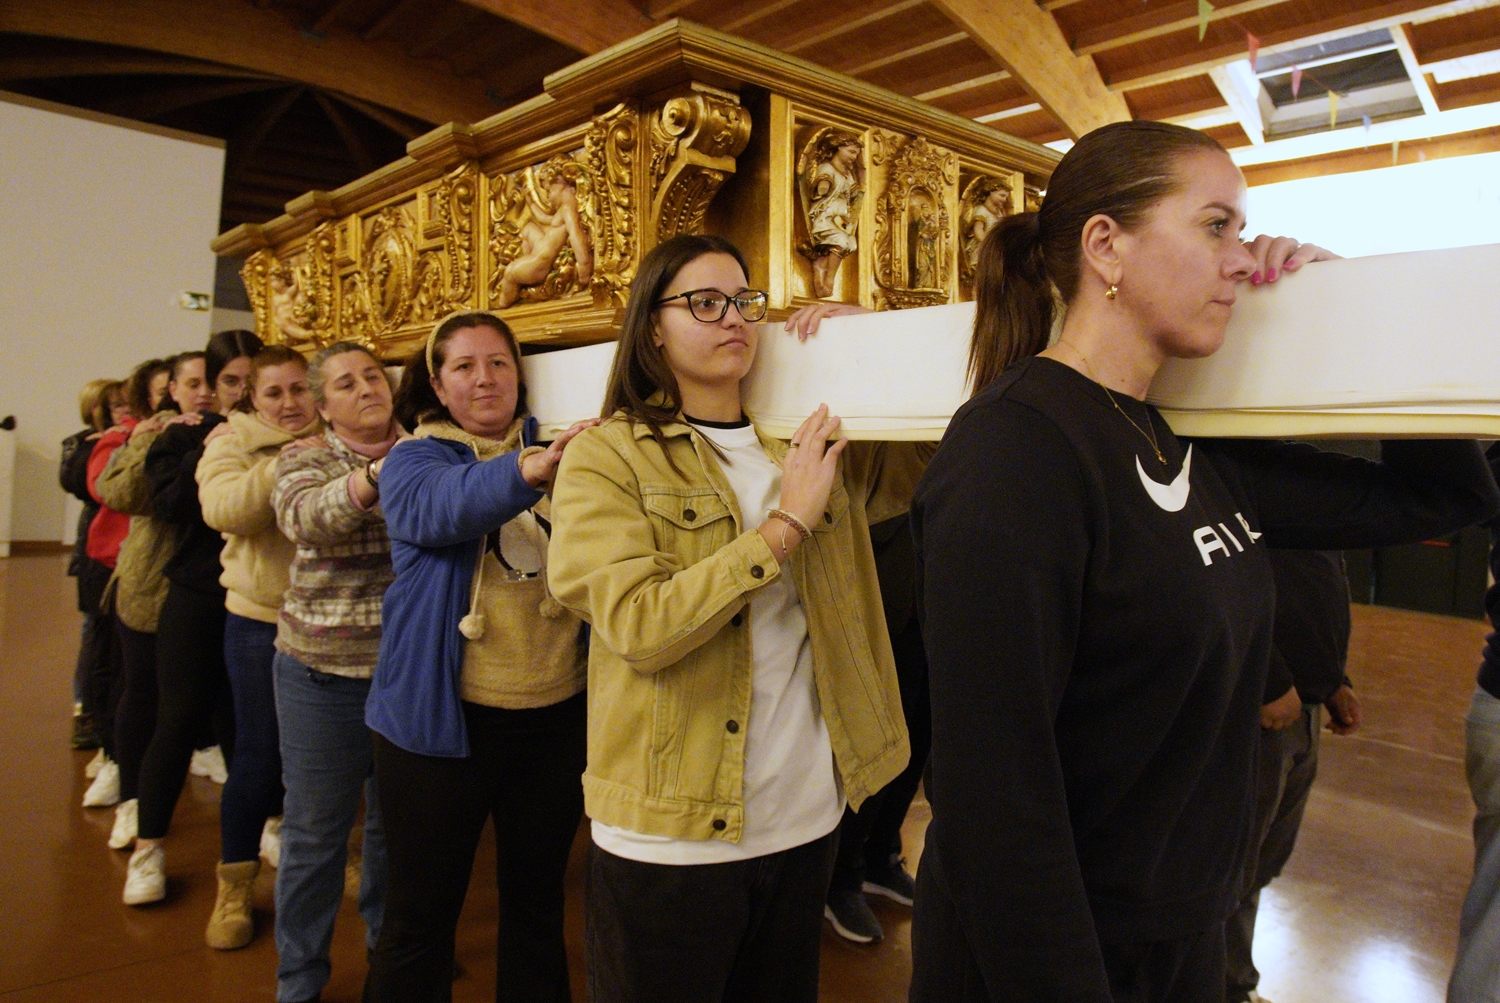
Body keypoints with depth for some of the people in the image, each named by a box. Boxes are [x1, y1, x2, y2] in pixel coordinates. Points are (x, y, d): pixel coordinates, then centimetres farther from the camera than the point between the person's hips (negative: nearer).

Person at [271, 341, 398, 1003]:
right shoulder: (306, 458, -4)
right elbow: (305, 516, -25)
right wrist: (376, 477, -43)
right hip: (324, 672, -2)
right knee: (315, 830, 9)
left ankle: (390, 947, 40)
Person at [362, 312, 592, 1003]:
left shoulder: (556, 453, 6)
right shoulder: (413, 460, -3)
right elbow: (438, 508, -27)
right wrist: (527, 470, -46)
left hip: (555, 715, 3)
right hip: (443, 719, -3)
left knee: (538, 904, 19)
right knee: (422, 916, 11)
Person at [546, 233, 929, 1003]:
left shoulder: (801, 444, 6)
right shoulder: (607, 455, -9)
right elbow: (637, 626, -21)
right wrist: (786, 526, -20)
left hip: (806, 815, 5)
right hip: (673, 832, -4)